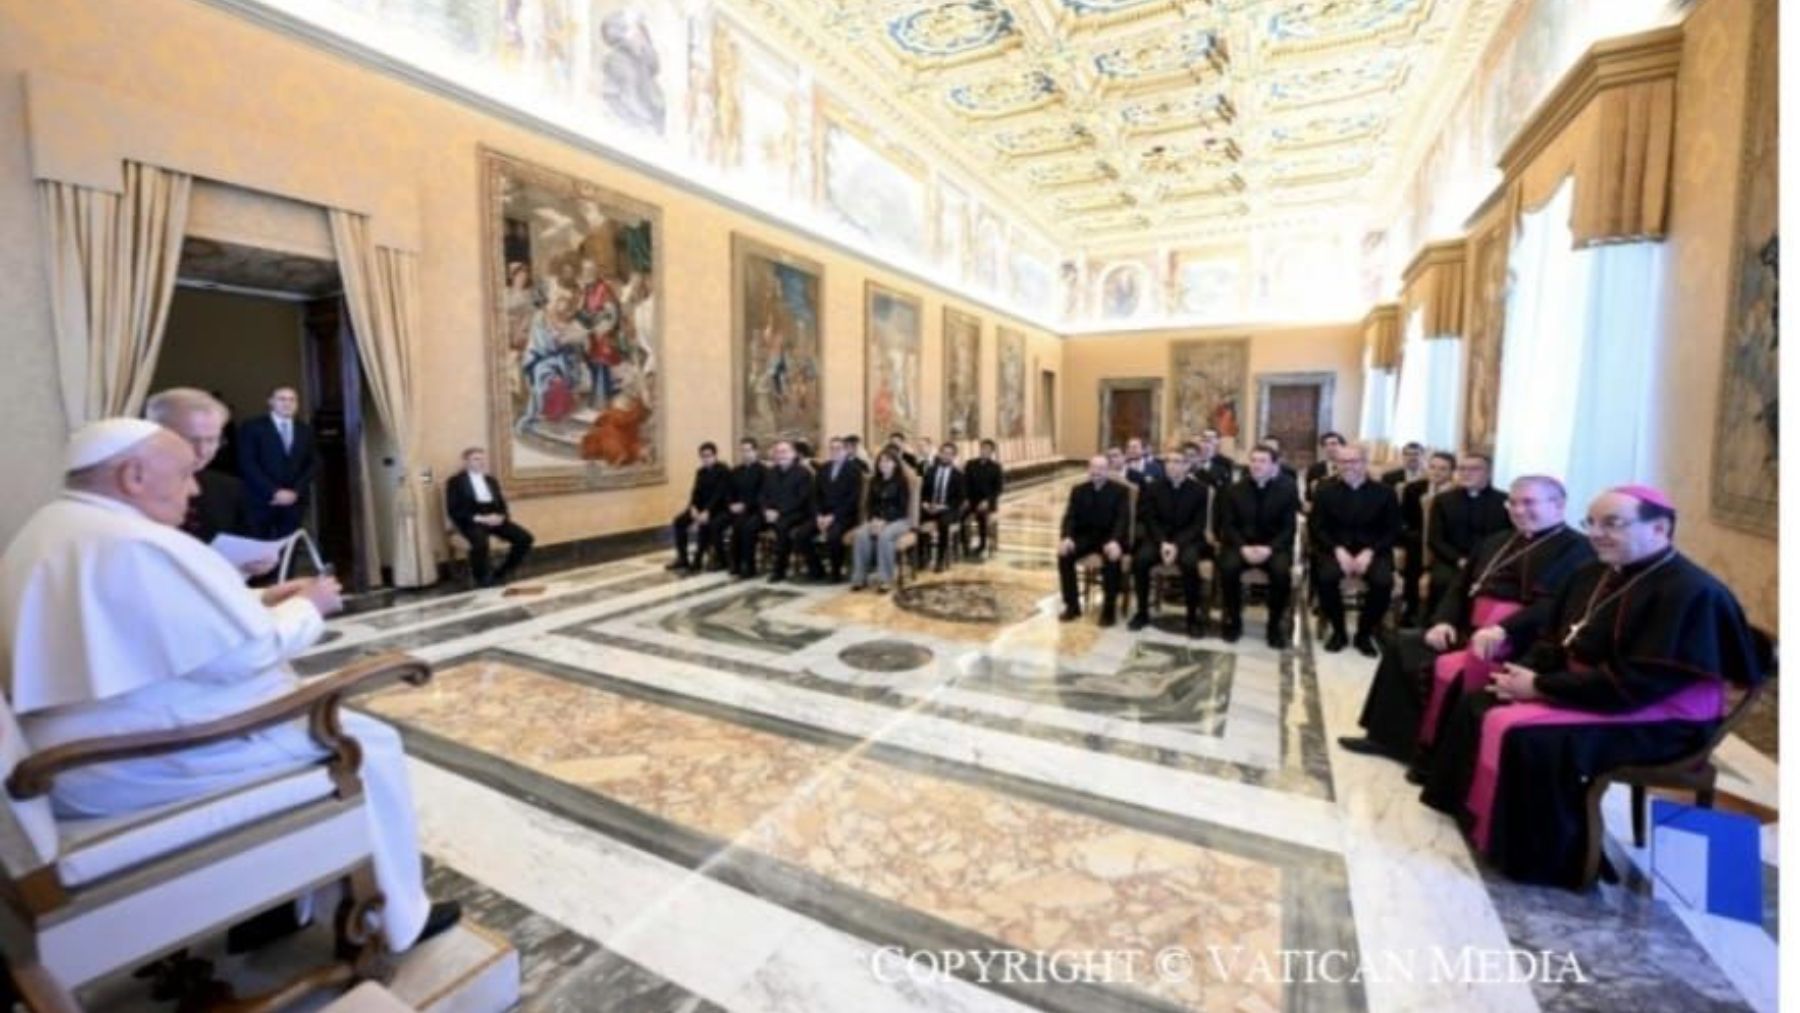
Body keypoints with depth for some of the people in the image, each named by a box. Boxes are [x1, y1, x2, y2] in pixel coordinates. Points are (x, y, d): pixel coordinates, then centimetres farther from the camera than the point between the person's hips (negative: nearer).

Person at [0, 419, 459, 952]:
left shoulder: (54, 530, 10)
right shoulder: (139, 545, -24)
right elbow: (248, 652, -23)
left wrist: (266, 601, 8)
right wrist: (307, 607, -6)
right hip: (142, 763, -11)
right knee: (368, 743, -2)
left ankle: (281, 899, 27)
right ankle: (397, 920, 14)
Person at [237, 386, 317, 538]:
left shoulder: (306, 430, 13)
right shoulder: (252, 427, 1)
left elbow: (314, 464, 8)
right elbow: (248, 464, -7)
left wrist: (296, 491, -6)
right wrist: (274, 492, -14)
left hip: (294, 500, 3)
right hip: (262, 500, -2)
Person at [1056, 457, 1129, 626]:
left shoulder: (1120, 490, 0)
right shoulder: (1078, 491, 8)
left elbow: (1123, 518, -12)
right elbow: (1070, 517, -1)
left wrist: (1115, 541, -32)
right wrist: (1067, 538, -23)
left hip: (1109, 537, -3)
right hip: (1085, 536, 3)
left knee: (1112, 559, -35)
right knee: (1064, 555, -24)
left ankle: (1109, 609, -19)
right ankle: (1072, 606, -11)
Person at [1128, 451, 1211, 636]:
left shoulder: (1201, 489, 0)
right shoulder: (1153, 487, 5)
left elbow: (1199, 525, -5)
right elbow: (1149, 520, 1)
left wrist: (1176, 544, -20)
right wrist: (1163, 543, -17)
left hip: (1188, 539, -1)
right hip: (1159, 538, 2)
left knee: (1189, 562, -35)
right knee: (1140, 559, -28)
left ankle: (1193, 617, -17)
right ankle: (1142, 612, -11)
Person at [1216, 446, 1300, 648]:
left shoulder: (1287, 490, 2)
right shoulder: (1235, 489, 5)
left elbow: (1289, 527, -3)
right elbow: (1227, 525, 0)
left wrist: (1269, 548, -20)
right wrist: (1243, 547, -17)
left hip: (1274, 546, 0)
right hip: (1241, 544, 1)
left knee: (1282, 572, -32)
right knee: (1228, 567, -30)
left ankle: (1275, 625, -8)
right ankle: (1233, 621, -8)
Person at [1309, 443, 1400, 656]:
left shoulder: (1384, 493, 4)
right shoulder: (1325, 490, 4)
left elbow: (1393, 531, 2)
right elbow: (1317, 528, 1)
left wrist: (1370, 552, -14)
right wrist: (1338, 550, -15)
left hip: (1372, 551, 1)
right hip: (1335, 549, 0)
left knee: (1384, 582, -29)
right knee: (1325, 578, -31)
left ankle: (1364, 633, -2)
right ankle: (1338, 631, -4)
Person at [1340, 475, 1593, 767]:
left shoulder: (1574, 548, -4)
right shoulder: (1497, 542, 22)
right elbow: (1460, 586, 22)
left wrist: (1503, 630, -31)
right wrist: (1443, 620, 3)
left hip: (1516, 643, -9)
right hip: (1470, 632, 9)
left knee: (1447, 668, -30)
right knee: (1401, 643, 2)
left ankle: (1433, 749, -8)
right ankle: (1390, 735, 5)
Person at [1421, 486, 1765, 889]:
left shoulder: (1689, 593, -20)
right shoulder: (1595, 575, 6)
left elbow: (1634, 683, -27)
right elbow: (1554, 640, 12)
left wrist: (1541, 687, -23)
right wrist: (1526, 672, -8)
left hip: (1659, 719, -9)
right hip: (1583, 694, 9)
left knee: (1526, 736, -29)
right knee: (1477, 705, 1)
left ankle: (1542, 859, -10)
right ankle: (1471, 809, 12)